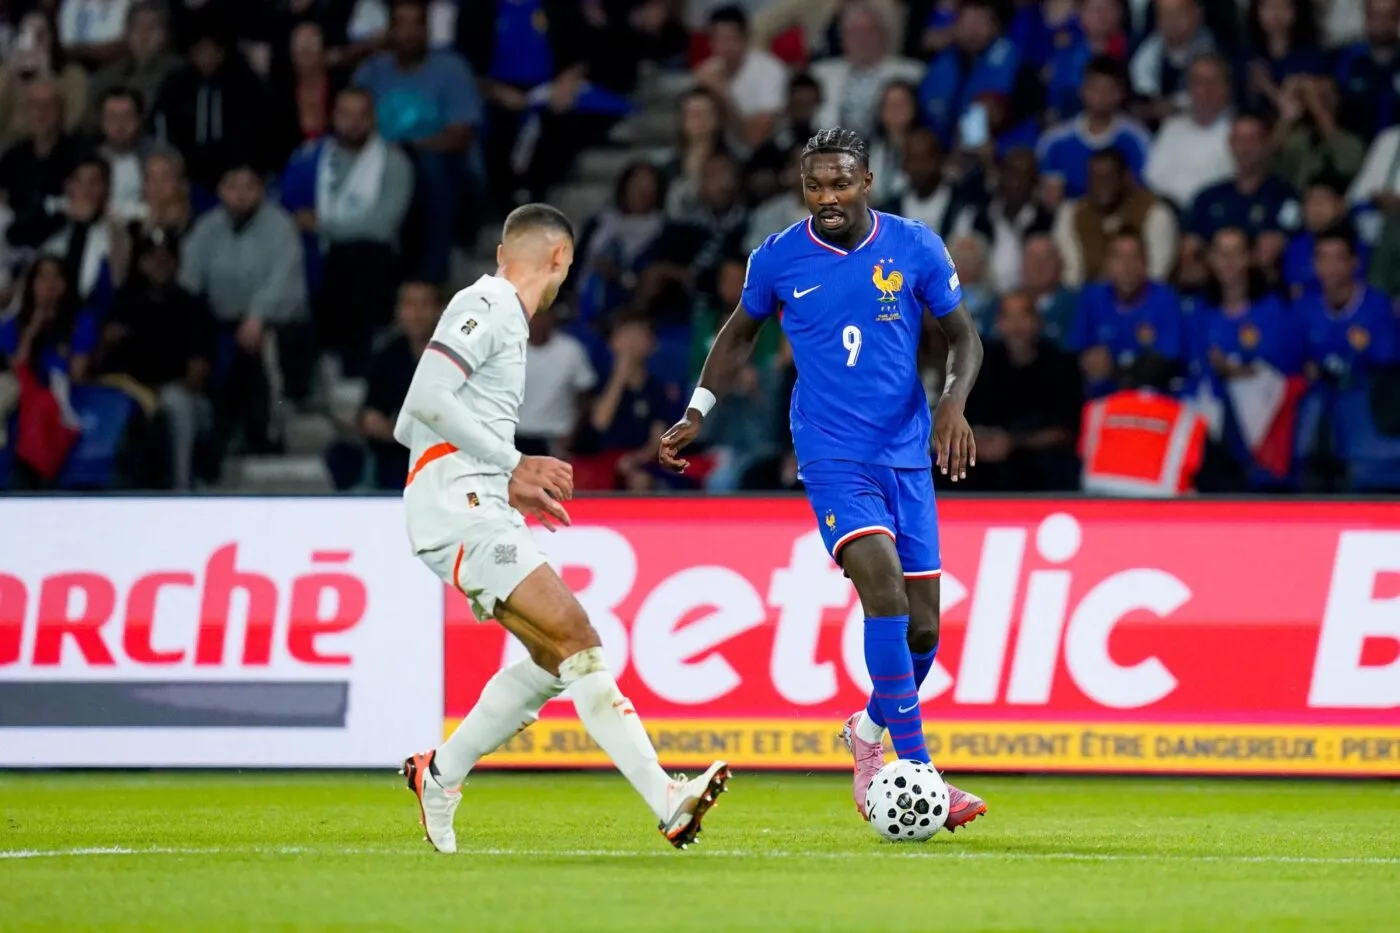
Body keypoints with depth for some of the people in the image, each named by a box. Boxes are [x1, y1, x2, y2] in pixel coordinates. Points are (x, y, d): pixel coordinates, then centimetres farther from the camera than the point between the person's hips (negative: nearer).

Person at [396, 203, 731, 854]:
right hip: (461, 509, -10)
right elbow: (427, 398, -19)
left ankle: (439, 776, 20)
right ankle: (667, 801, -28)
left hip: (478, 508, 10)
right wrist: (513, 465, -15)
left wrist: (509, 484, 25)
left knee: (555, 659, 9)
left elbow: (408, 426, 26)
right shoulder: (487, 307, -6)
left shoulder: (492, 310, 23)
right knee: (574, 636, -19)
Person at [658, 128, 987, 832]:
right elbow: (740, 332, 16)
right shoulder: (778, 259, -2)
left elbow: (963, 336, 7)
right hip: (832, 456, -3)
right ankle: (918, 773, -25)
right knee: (883, 582, -25)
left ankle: (870, 734, 35)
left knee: (921, 628, 3)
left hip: (907, 456, 3)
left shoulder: (916, 248, -2)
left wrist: (953, 403, -11)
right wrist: (696, 415, 9)